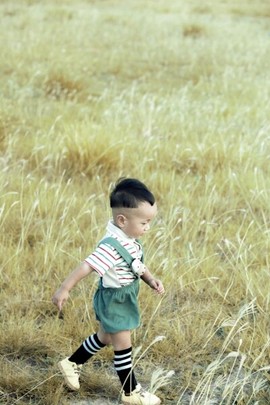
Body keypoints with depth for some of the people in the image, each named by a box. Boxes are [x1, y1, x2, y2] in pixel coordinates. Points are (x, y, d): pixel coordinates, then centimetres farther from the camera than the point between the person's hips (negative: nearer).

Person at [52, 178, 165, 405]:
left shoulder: (130, 239, -4)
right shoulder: (112, 246, -34)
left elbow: (136, 263, 12)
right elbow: (87, 267, -31)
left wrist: (150, 279, -1)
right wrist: (65, 290, -27)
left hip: (125, 299, 10)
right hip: (114, 301, -10)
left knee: (105, 338, 27)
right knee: (123, 346, 4)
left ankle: (72, 364, 44)